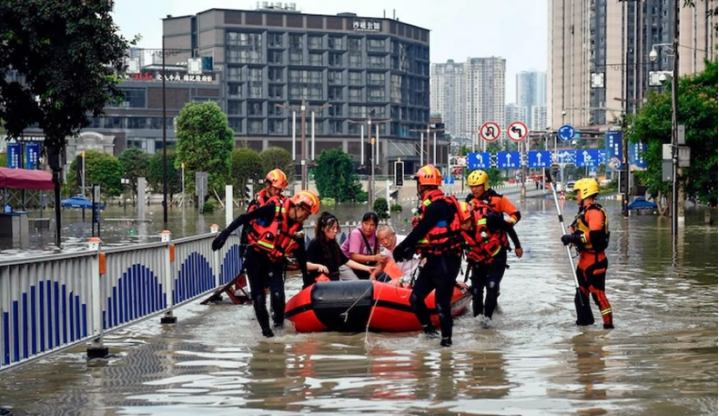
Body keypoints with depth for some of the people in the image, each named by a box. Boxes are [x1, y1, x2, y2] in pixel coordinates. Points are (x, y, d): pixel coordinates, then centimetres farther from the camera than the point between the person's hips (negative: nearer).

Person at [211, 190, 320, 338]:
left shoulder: (298, 229, 0)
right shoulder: (273, 209, -16)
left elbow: (301, 256, 11)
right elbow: (245, 218, -16)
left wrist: (306, 278, 13)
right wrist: (225, 233, -23)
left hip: (273, 262, 3)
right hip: (255, 257, -3)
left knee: (277, 293, -17)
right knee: (258, 295, -2)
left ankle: (279, 319, 11)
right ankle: (265, 327, 17)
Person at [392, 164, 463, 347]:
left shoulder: (437, 205, -18)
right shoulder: (431, 204, 13)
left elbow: (420, 231, -20)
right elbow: (422, 232, 13)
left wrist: (401, 248, -14)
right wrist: (410, 249, 2)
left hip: (446, 261, -10)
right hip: (434, 260, 10)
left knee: (442, 303, -4)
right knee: (415, 298, 7)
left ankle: (446, 339, 5)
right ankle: (429, 330, 18)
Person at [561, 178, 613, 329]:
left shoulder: (595, 212, -18)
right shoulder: (584, 211, 15)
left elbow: (594, 235, -29)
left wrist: (574, 238, -26)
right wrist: (572, 238, 1)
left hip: (594, 260, -11)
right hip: (584, 258, 11)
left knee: (597, 292, -10)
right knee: (581, 291, 19)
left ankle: (608, 323, -6)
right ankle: (585, 318, 32)